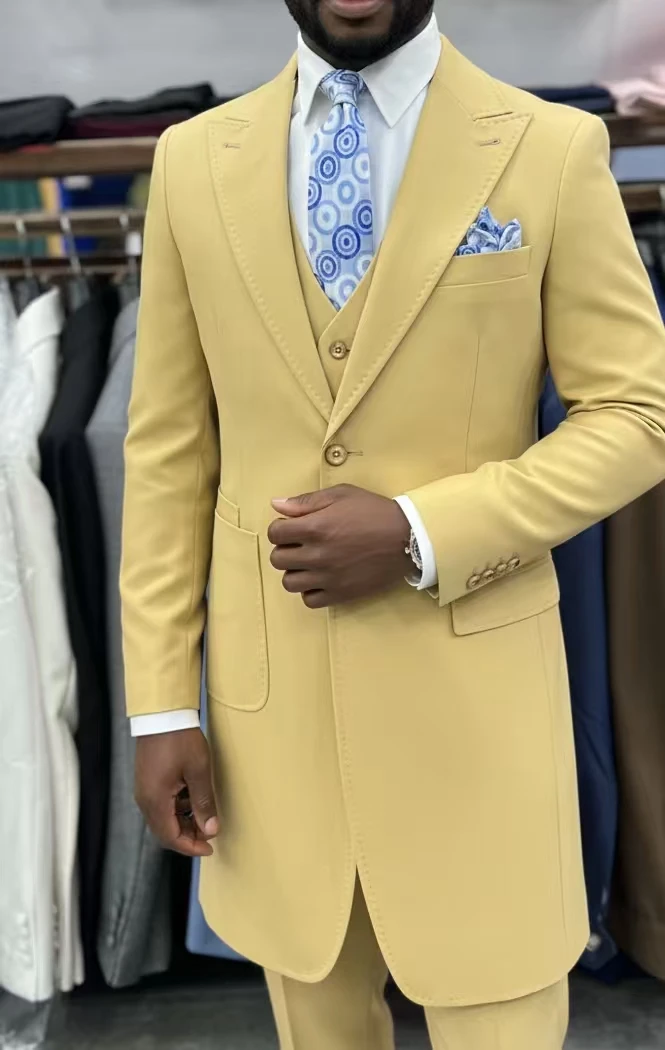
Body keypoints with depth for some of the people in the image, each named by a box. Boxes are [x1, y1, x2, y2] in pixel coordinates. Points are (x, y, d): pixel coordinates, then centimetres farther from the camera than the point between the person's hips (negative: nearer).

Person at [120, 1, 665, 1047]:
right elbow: (171, 448, 4)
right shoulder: (192, 161, 3)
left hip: (472, 686, -2)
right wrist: (162, 702, 1)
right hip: (266, 686, 3)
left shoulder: (553, 149, -4)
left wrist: (422, 536, -16)